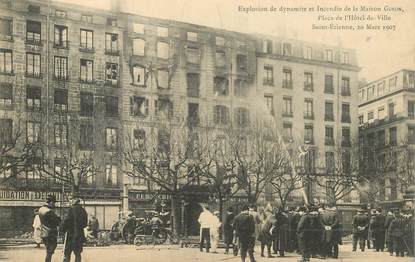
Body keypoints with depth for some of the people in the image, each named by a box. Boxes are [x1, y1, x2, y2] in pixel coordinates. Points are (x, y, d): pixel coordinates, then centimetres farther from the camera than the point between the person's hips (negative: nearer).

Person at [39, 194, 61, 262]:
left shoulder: (41, 209, 6)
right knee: (49, 253, 0)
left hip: (43, 234, 9)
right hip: (51, 235, -9)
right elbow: (57, 222, -16)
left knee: (49, 252, 20)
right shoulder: (50, 211, -22)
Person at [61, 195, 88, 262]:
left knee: (67, 254, 1)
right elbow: (85, 224, 13)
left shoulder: (72, 209, -12)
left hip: (71, 235, -6)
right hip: (80, 235, 6)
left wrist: (62, 229, -2)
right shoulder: (83, 211, 9)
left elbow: (67, 220, -15)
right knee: (78, 254, 11)